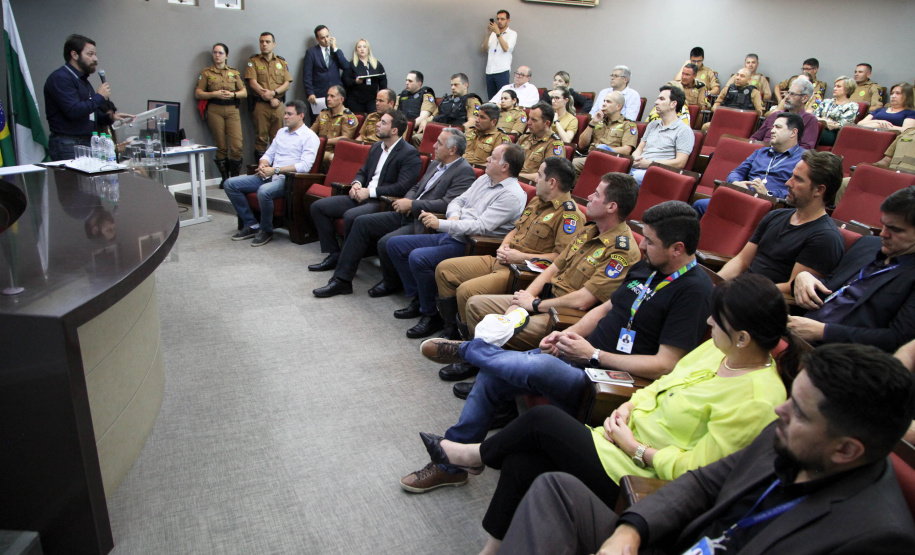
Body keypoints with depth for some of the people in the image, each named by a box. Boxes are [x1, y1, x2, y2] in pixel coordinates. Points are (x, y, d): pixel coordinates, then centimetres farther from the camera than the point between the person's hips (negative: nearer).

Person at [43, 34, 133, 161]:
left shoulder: (82, 79, 20)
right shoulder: (60, 78, -11)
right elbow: (73, 111, -24)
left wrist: (110, 117, 9)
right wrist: (99, 97, -12)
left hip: (86, 143, 9)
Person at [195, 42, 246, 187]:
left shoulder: (234, 72, 17)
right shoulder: (206, 73, 12)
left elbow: (244, 92, 13)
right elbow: (197, 94, 7)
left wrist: (232, 94, -7)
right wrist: (214, 94, -8)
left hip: (232, 109, 1)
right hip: (215, 110, -1)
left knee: (237, 145, -11)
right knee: (221, 146, -1)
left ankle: (235, 177, 0)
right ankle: (224, 178, 8)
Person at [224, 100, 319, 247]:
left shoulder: (309, 137, -4)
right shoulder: (281, 132, 21)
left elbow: (305, 165, -16)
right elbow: (269, 154, 24)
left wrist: (276, 170, -20)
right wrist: (262, 165, -2)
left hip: (288, 179, -8)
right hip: (269, 176, 8)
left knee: (264, 191, -39)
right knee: (230, 184, -3)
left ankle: (266, 230, -14)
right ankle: (251, 225, 1)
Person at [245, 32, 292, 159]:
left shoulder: (282, 61, 15)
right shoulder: (253, 61, 9)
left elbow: (287, 84, 6)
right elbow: (252, 82, -3)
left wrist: (273, 93, -12)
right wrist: (270, 99, -10)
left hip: (278, 105, 2)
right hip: (260, 105, -2)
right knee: (261, 137, -2)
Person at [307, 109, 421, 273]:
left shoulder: (410, 154, -9)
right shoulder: (376, 147, 17)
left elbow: (402, 187, -19)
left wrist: (370, 191, -17)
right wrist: (356, 184, 1)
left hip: (384, 202, -9)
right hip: (362, 197, 9)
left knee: (351, 216, -35)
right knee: (318, 206, 0)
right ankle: (334, 255, 6)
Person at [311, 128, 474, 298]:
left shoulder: (464, 172, -11)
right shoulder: (435, 164, 17)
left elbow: (447, 204, -23)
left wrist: (411, 205, -18)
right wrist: (408, 200, 1)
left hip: (423, 223, -9)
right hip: (407, 215, 9)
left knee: (386, 243, -28)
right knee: (362, 222, 1)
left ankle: (391, 284, 3)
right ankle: (342, 280, 5)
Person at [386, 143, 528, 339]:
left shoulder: (512, 195, -15)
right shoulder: (484, 179, 14)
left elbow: (481, 226, -24)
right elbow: (458, 200, 19)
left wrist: (441, 224, -28)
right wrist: (453, 216, -6)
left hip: (468, 247, -10)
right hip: (450, 235, 10)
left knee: (418, 258, -30)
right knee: (395, 244, 6)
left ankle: (431, 316, -13)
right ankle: (417, 299, 12)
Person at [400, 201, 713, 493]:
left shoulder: (693, 290, -17)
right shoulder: (648, 267, 10)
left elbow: (664, 366, -21)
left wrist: (593, 354, -18)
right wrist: (568, 334, 2)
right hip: (581, 357, 9)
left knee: (543, 366, -36)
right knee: (491, 376, -1)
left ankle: (464, 350, -4)